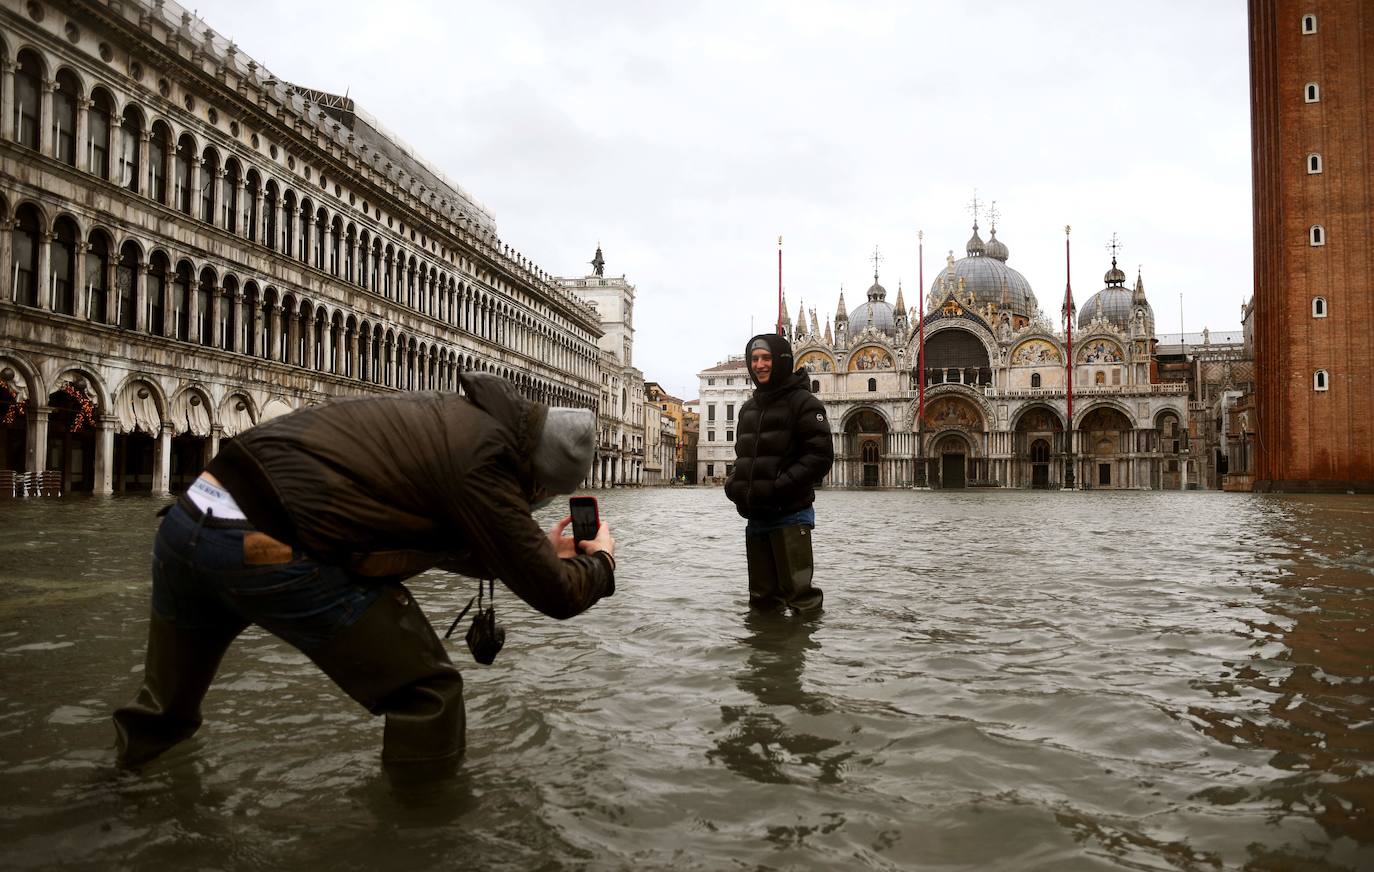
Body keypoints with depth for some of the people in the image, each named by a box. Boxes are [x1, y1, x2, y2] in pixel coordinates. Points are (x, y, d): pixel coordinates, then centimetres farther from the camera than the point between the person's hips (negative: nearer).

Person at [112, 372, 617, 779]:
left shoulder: (456, 422, 15)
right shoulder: (486, 457, -10)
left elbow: (443, 544, 31)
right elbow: (554, 595, -2)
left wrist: (542, 552, 32)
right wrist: (600, 562, 18)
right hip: (264, 548, -10)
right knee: (429, 694, 3)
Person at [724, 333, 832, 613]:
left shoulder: (803, 402, -5)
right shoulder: (749, 408, 17)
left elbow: (820, 457, -13)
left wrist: (777, 488, -20)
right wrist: (733, 483, 6)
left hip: (790, 514, -7)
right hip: (756, 516, 7)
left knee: (799, 595, -6)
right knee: (762, 600, 13)